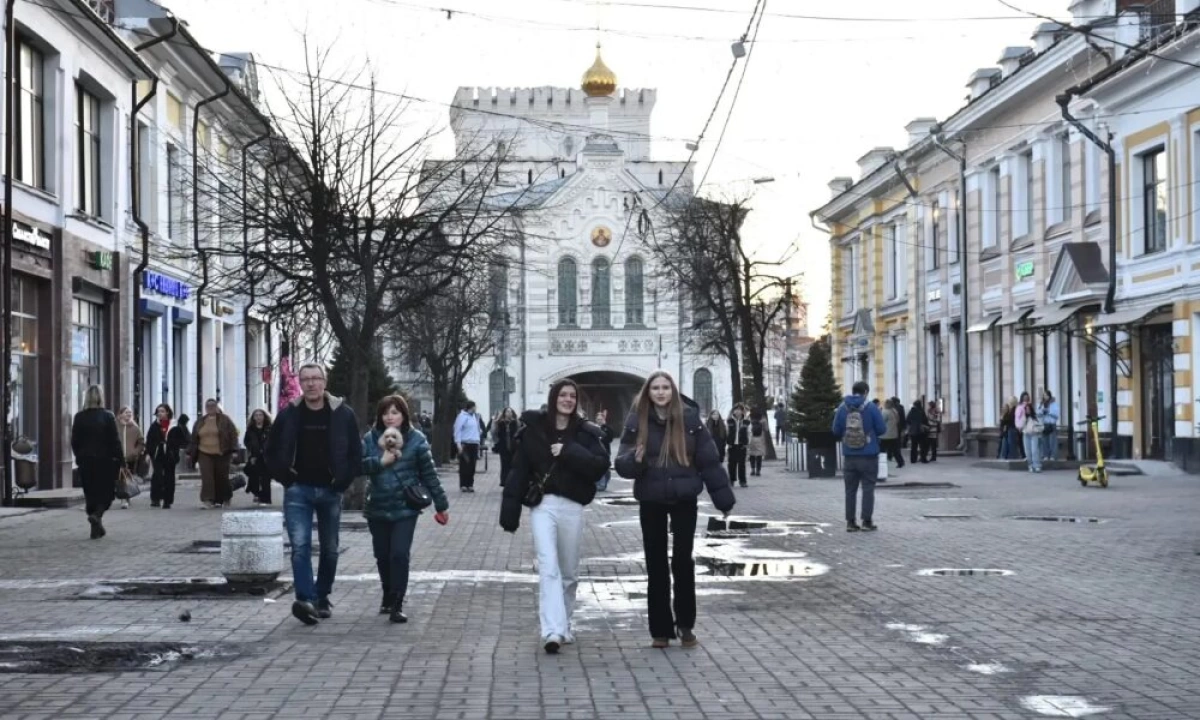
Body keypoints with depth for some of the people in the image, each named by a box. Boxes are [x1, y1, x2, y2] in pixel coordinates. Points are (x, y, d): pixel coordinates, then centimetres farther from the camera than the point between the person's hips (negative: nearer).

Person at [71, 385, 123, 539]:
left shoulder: (79, 417, 0)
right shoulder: (107, 417, -9)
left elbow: (74, 441, 4)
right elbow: (115, 441, -10)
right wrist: (120, 461, -4)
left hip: (86, 462, 3)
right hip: (105, 461, -3)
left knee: (91, 494, 10)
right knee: (106, 492, 7)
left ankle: (96, 528, 10)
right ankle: (97, 514, -20)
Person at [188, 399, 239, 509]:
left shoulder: (224, 420, 2)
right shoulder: (200, 422, 13)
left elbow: (233, 435, -2)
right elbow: (194, 439, 18)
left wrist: (233, 450, -10)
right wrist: (191, 453, 14)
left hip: (221, 454, -2)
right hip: (204, 454, 2)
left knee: (222, 477, 4)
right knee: (206, 477, -11)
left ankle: (225, 499, 23)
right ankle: (208, 500, -15)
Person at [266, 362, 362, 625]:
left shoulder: (343, 414, -2)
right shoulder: (288, 414, -2)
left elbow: (356, 453, 3)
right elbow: (271, 451, 8)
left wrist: (343, 481, -5)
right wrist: (286, 478, -1)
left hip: (331, 491, 1)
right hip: (298, 490, -1)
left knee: (330, 549, 11)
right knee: (300, 546, -15)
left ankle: (322, 597, 27)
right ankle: (306, 600, -24)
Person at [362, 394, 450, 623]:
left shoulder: (416, 439, -3)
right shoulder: (370, 439, 2)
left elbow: (428, 473, -1)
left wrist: (441, 504, 1)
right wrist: (381, 461, -18)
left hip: (405, 508, -3)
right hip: (377, 508, 3)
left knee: (400, 554, -12)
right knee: (383, 556, 11)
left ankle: (397, 605, -7)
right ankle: (388, 598, 33)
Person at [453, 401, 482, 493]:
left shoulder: (475, 416, 17)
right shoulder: (462, 416, -6)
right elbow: (457, 430, -10)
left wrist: (478, 442, 17)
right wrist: (458, 444, -17)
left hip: (474, 444, 7)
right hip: (465, 444, -7)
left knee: (472, 466, 7)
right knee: (464, 465, -6)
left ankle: (470, 484, 11)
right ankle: (463, 485, -3)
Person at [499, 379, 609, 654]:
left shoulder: (586, 432, 6)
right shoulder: (533, 428, 2)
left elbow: (601, 465, -6)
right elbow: (519, 471, 1)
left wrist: (569, 453, -16)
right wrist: (510, 512, -2)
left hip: (572, 507, 2)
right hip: (542, 505, -2)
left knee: (569, 572, 11)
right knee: (548, 567, -15)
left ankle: (564, 626, 27)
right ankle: (553, 631, -22)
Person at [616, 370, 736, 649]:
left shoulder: (689, 419, -3)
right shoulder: (636, 422, -2)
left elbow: (709, 460, -1)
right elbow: (622, 464, -3)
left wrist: (723, 498, -3)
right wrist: (635, 460, -26)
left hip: (684, 499, -1)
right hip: (651, 501, 1)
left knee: (683, 562, 0)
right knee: (656, 565, 5)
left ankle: (685, 625, 14)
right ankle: (660, 629, 13)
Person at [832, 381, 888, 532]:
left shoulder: (842, 408, -1)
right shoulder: (871, 408, -9)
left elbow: (836, 431, 2)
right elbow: (882, 429, -7)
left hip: (849, 456, 3)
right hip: (869, 455, -3)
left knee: (850, 489, 9)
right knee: (868, 488, 4)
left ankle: (850, 522, 8)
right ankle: (867, 521, 2)